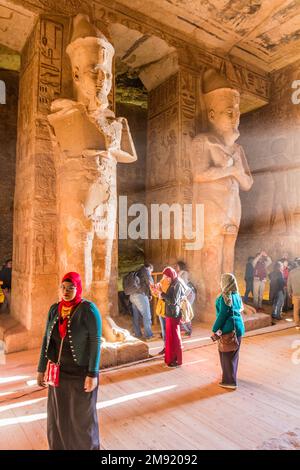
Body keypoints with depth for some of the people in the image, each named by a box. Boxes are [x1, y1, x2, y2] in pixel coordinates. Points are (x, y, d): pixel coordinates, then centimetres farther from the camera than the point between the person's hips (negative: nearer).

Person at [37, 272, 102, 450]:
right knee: (58, 415, 18)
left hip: (81, 371, -5)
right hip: (59, 371, 5)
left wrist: (93, 374, -19)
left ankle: (87, 446, 36)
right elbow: (47, 339, 4)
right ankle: (60, 446, 40)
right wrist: (42, 369, 4)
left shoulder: (88, 309, -19)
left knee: (82, 415, 11)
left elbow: (96, 342, -18)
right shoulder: (54, 309, -1)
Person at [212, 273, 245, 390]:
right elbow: (239, 309, 14)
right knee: (233, 354, 19)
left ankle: (230, 381, 12)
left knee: (226, 354, 4)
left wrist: (215, 329, -12)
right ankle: (230, 376, 34)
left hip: (229, 329, -9)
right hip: (238, 327, 9)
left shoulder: (225, 296, -17)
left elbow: (222, 314, -19)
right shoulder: (237, 295, 8)